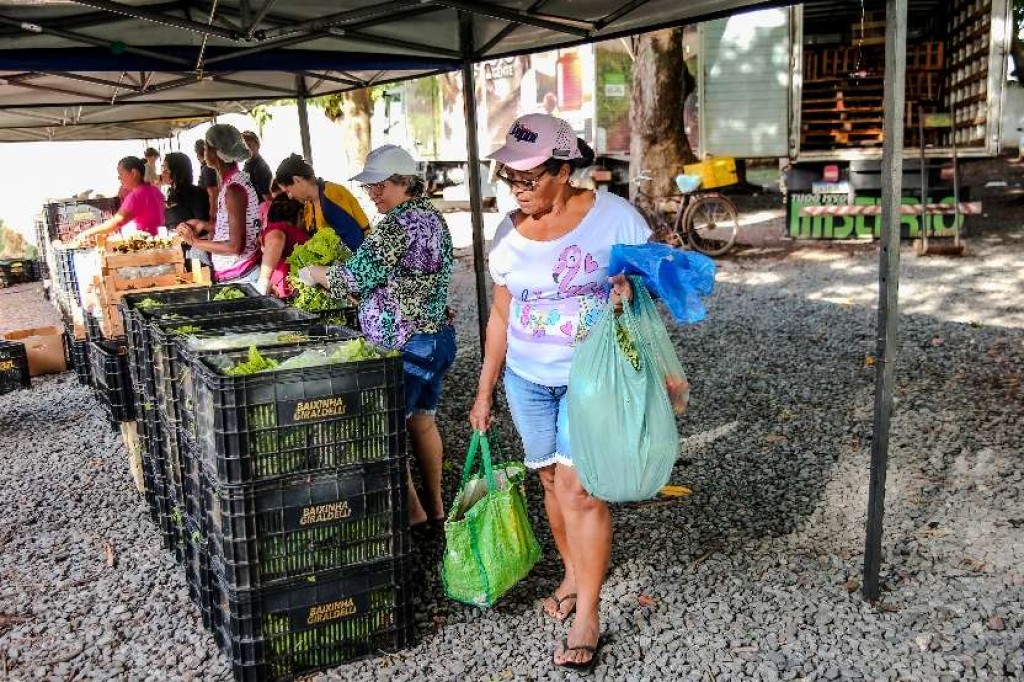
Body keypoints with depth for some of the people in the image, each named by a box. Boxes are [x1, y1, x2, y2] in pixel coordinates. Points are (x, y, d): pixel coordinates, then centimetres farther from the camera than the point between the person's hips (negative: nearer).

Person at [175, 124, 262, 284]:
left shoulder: (233, 188, -19)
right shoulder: (233, 180, 7)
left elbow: (235, 246, -21)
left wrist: (195, 241, -13)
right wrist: (204, 225, 15)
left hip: (240, 276, -9)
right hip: (234, 274, 9)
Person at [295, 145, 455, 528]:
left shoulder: (396, 225, -18)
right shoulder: (434, 218, 10)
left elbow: (355, 278, -17)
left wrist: (314, 274, 1)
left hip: (404, 345, -9)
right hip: (438, 336, 10)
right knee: (422, 421, 19)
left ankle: (412, 510, 10)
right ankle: (435, 505, 28)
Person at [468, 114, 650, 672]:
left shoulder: (613, 215, -11)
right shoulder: (509, 234, 1)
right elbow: (501, 316, 8)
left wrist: (630, 290, -26)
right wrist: (484, 391, 10)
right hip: (527, 380, 4)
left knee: (578, 487, -10)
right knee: (551, 480, 12)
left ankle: (587, 616, 2)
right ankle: (573, 574, 34)